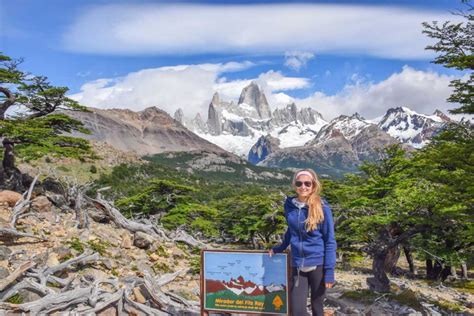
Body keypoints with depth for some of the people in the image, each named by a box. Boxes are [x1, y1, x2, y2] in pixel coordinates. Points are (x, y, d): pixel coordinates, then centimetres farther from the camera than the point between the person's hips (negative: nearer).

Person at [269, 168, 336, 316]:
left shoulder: (322, 208, -10)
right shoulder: (290, 205, 1)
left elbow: (330, 241, -8)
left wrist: (329, 271, -11)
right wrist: (279, 248, 22)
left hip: (318, 265, -2)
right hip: (297, 266, 3)